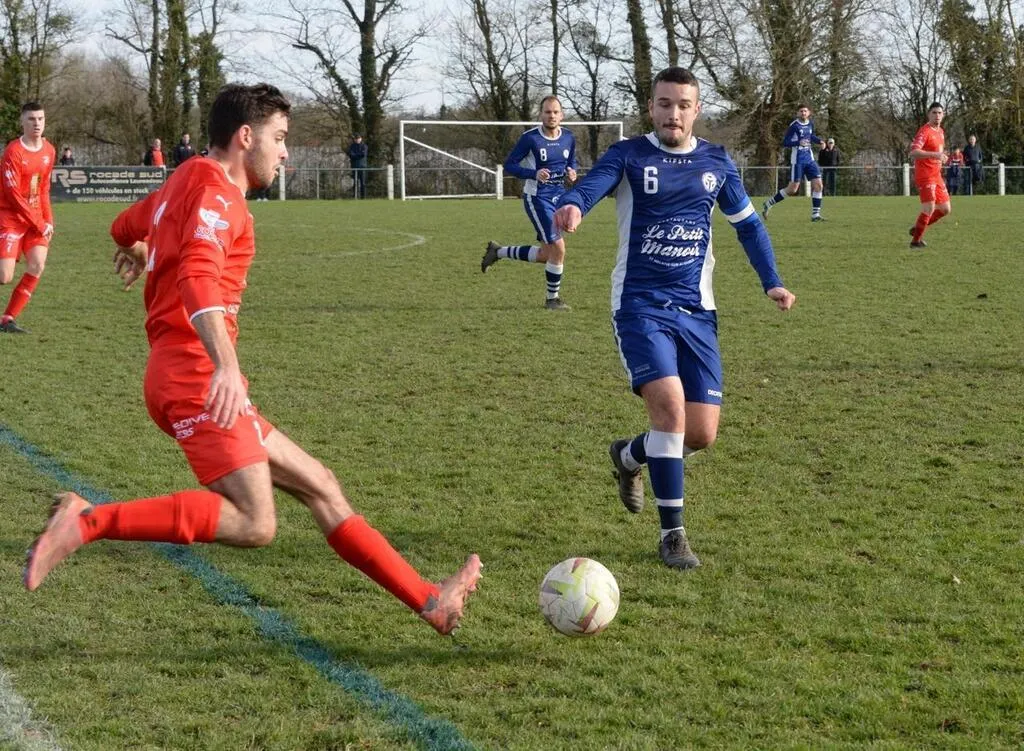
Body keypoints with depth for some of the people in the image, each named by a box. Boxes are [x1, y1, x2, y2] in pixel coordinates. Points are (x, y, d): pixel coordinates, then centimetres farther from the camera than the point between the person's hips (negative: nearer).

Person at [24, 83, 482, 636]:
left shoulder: (184, 184, 22)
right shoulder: (216, 192, -9)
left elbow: (125, 228, 43)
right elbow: (198, 277, -28)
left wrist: (136, 253, 67)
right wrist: (225, 363, -41)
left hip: (184, 379, 11)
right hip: (197, 377, -11)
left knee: (319, 487, 10)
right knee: (253, 523, -23)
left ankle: (429, 600, 12)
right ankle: (86, 522, -24)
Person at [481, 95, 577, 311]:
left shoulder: (568, 138, 3)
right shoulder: (530, 138, -13)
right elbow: (509, 166, -9)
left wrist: (572, 173, -5)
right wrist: (534, 174, -25)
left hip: (559, 196, 7)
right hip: (537, 198, -7)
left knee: (546, 255, 11)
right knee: (558, 248, -12)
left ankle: (498, 251, 32)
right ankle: (552, 298, 6)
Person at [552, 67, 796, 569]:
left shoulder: (716, 163, 9)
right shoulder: (630, 156, -3)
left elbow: (747, 224, 21)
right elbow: (593, 184, -24)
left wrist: (771, 282, 8)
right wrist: (572, 206, -48)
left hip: (696, 311, 4)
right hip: (640, 306, -4)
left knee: (701, 434, -1)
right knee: (670, 405, -23)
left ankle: (629, 456, 34)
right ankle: (672, 534, -9)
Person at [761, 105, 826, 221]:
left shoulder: (810, 123, 7)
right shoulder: (794, 125, -13)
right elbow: (785, 142, -14)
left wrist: (819, 141, 8)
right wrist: (798, 143, -29)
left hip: (809, 159, 6)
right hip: (797, 160, -6)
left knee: (818, 185, -4)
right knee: (793, 189, -6)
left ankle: (815, 215, 2)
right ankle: (768, 204, 11)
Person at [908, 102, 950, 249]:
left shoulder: (940, 131, 13)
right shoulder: (924, 131, -15)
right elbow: (914, 152, -28)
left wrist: (942, 157, 15)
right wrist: (935, 155, -37)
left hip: (936, 176, 9)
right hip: (924, 175, -9)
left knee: (945, 209, 10)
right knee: (929, 208, -17)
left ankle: (917, 229, 24)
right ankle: (916, 240, -3)